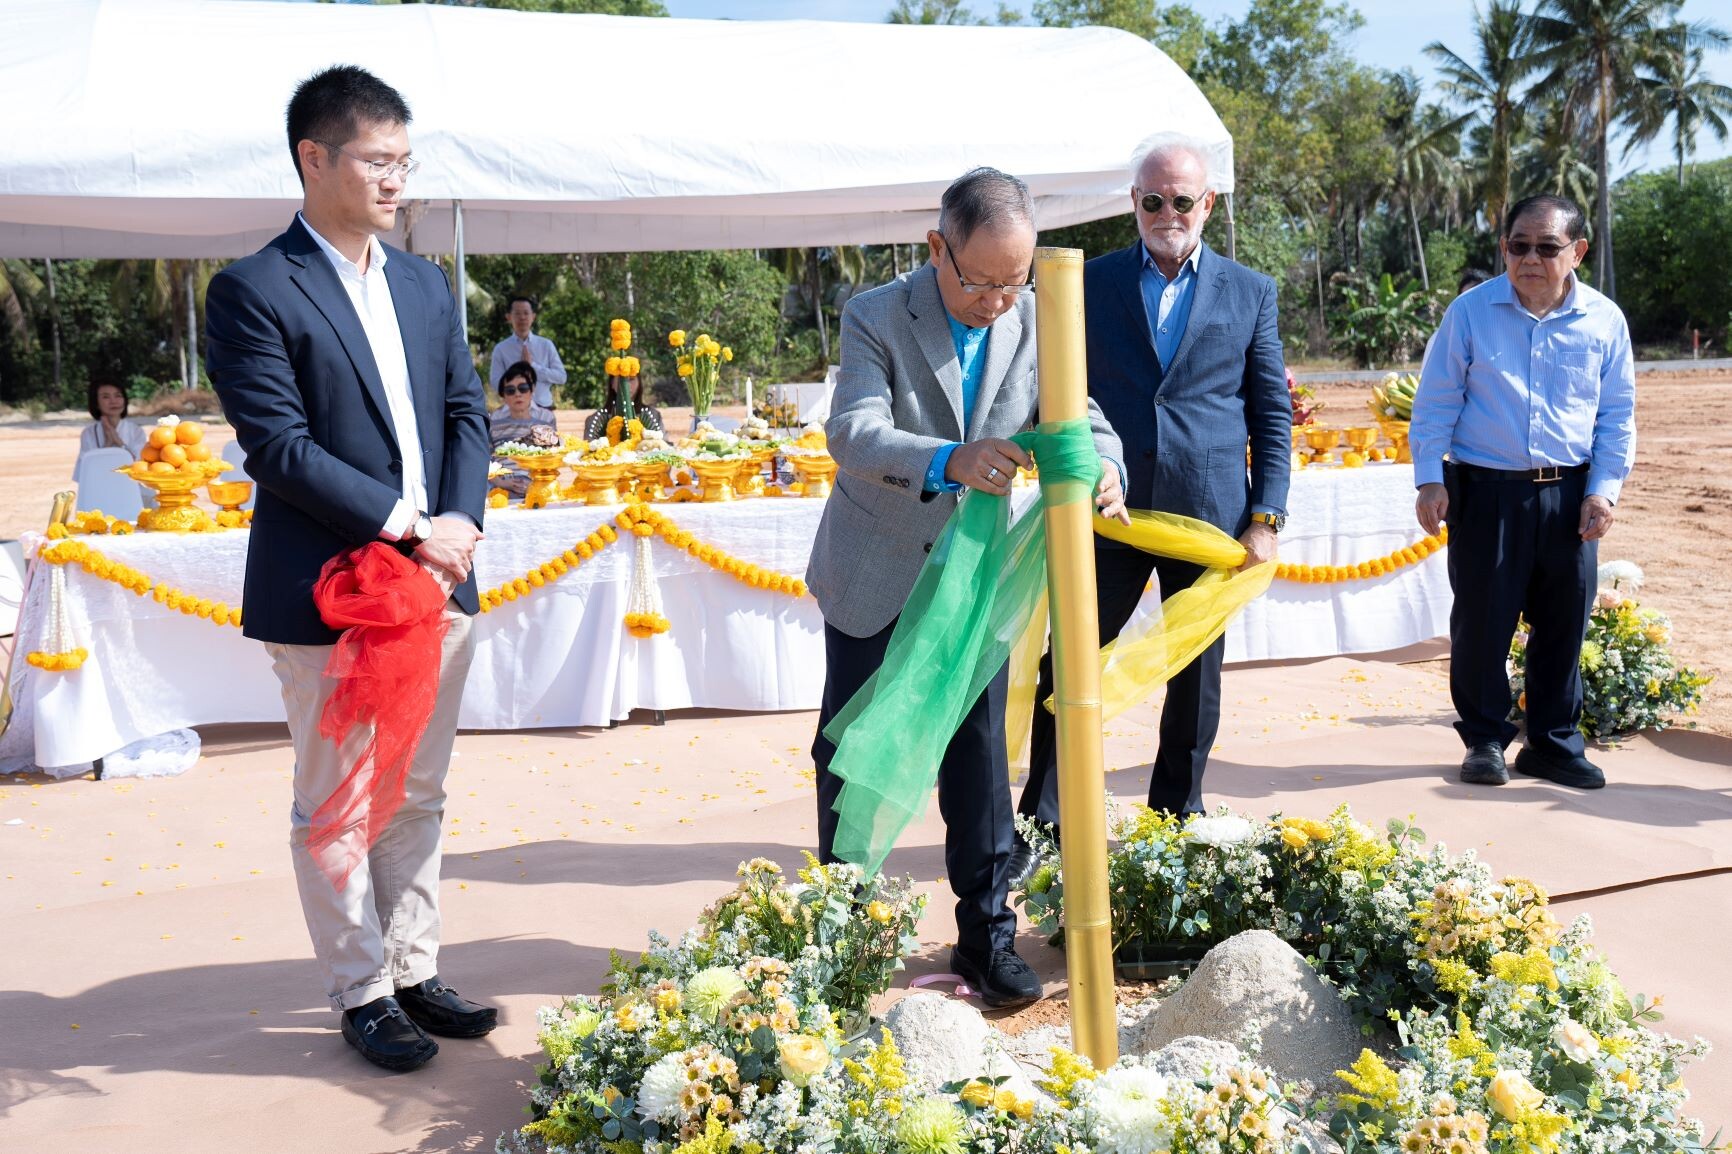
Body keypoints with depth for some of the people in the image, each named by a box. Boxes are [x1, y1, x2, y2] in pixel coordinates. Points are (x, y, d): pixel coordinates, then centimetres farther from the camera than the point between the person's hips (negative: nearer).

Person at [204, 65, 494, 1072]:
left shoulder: (426, 284, 12)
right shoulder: (253, 291, -8)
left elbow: (468, 414, 10)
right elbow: (280, 446, -15)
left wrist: (460, 520, -7)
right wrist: (406, 523, -18)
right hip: (326, 596, -6)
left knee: (419, 797, 15)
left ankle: (417, 973, 29)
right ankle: (363, 995, 21)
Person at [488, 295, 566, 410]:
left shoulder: (546, 345, 6)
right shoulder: (501, 349, 2)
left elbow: (561, 377, 0)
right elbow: (495, 383, -3)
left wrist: (533, 366, -9)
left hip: (543, 408, 2)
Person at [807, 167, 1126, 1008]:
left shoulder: (1036, 322, -6)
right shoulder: (875, 317, -17)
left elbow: (1082, 418, -8)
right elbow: (852, 432, -30)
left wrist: (1101, 472, -32)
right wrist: (948, 461, -49)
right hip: (874, 576, -2)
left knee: (979, 756, 4)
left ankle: (986, 936, 18)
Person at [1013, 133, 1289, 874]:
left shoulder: (1250, 293, 8)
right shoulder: (1091, 283, 5)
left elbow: (1273, 414, 7)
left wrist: (1265, 518, -1)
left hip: (1209, 515, 1)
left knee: (1196, 682, 9)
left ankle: (1176, 822, 25)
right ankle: (1040, 827, 15)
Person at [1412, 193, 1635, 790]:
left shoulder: (1605, 320, 3)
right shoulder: (1470, 311, -2)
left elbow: (1617, 416, 9)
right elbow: (1435, 401, 1)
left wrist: (1603, 490, 1)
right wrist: (1430, 479, -6)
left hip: (1569, 496, 2)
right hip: (1486, 491, -2)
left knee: (1563, 624, 9)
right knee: (1481, 622, 2)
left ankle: (1553, 741, 23)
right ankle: (1485, 739, 18)